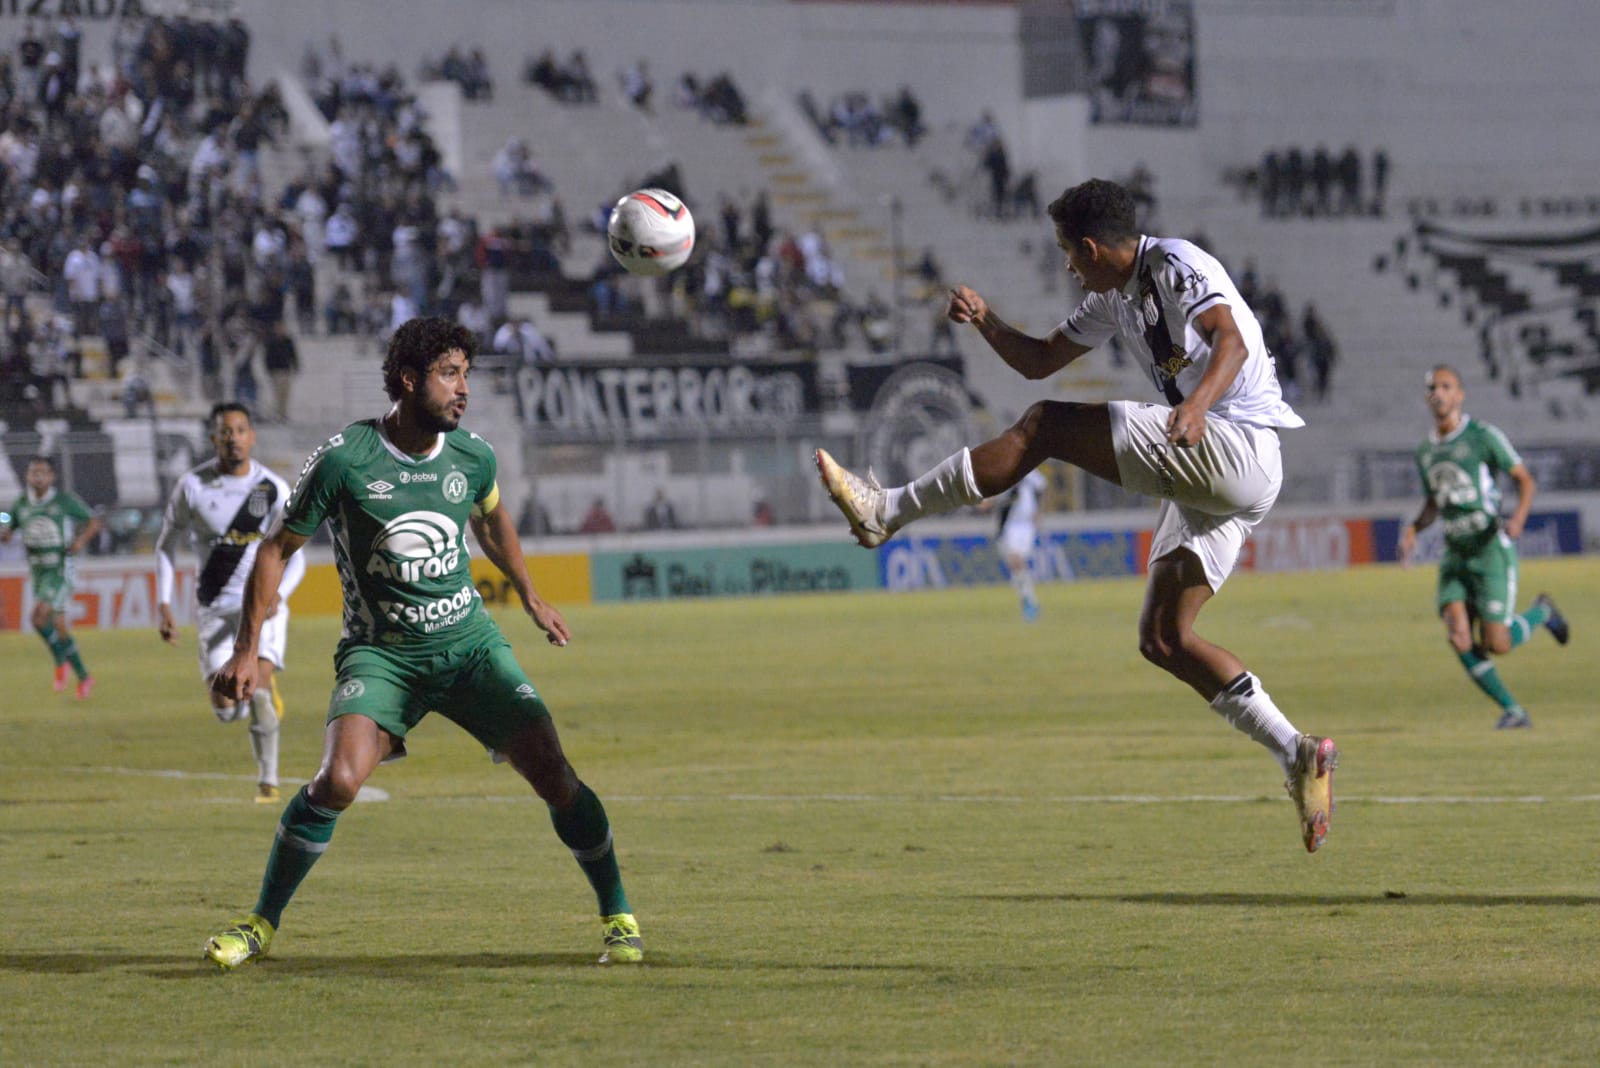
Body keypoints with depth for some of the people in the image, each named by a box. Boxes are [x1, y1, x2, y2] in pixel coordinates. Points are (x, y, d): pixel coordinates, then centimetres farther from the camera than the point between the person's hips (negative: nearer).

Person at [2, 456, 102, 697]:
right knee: (58, 627, 9)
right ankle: (84, 678, 22)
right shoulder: (21, 504, 5)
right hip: (39, 573, 6)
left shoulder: (66, 500, -8)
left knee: (39, 617, -24)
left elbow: (94, 522, -1)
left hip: (61, 570, -6)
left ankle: (60, 660, -2)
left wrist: (82, 539, -20)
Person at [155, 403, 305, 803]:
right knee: (226, 709, -7)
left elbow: (295, 559, -5)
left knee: (258, 685, -22)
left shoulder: (274, 489, -5)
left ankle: (268, 781, -9)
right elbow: (166, 546, 6)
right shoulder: (192, 486, -5)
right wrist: (163, 605, -2)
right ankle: (264, 697, 31)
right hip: (216, 608, 1)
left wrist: (277, 595, -24)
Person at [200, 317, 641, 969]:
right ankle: (261, 924, -7)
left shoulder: (472, 456, 0)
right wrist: (248, 649, -7)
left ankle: (617, 915, 10)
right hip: (380, 652, -3)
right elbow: (278, 549, -2)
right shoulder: (344, 458, -12)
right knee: (339, 780, -26)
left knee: (553, 775, -11)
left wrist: (530, 598, 33)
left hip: (470, 644, 3)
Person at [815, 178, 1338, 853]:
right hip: (1209, 469, 10)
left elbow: (1231, 342, -26)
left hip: (1239, 448, -10)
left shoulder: (1176, 267, -9)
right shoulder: (1114, 298, 21)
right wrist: (986, 322, 11)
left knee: (1048, 427, -11)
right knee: (1163, 639, 6)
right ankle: (1298, 755, 2)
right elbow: (1040, 361, 29)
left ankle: (888, 511, -8)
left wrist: (1196, 405, -44)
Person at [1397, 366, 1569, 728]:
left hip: (1491, 548, -5)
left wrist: (1518, 518, -23)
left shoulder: (1483, 436, -7)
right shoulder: (1425, 452, 11)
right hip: (1455, 554, 5)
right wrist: (1413, 528, 4)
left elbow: (1525, 480, -4)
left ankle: (1541, 612, 22)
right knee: (1457, 636, -15)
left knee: (1496, 645, -11)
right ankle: (1512, 710, -2)